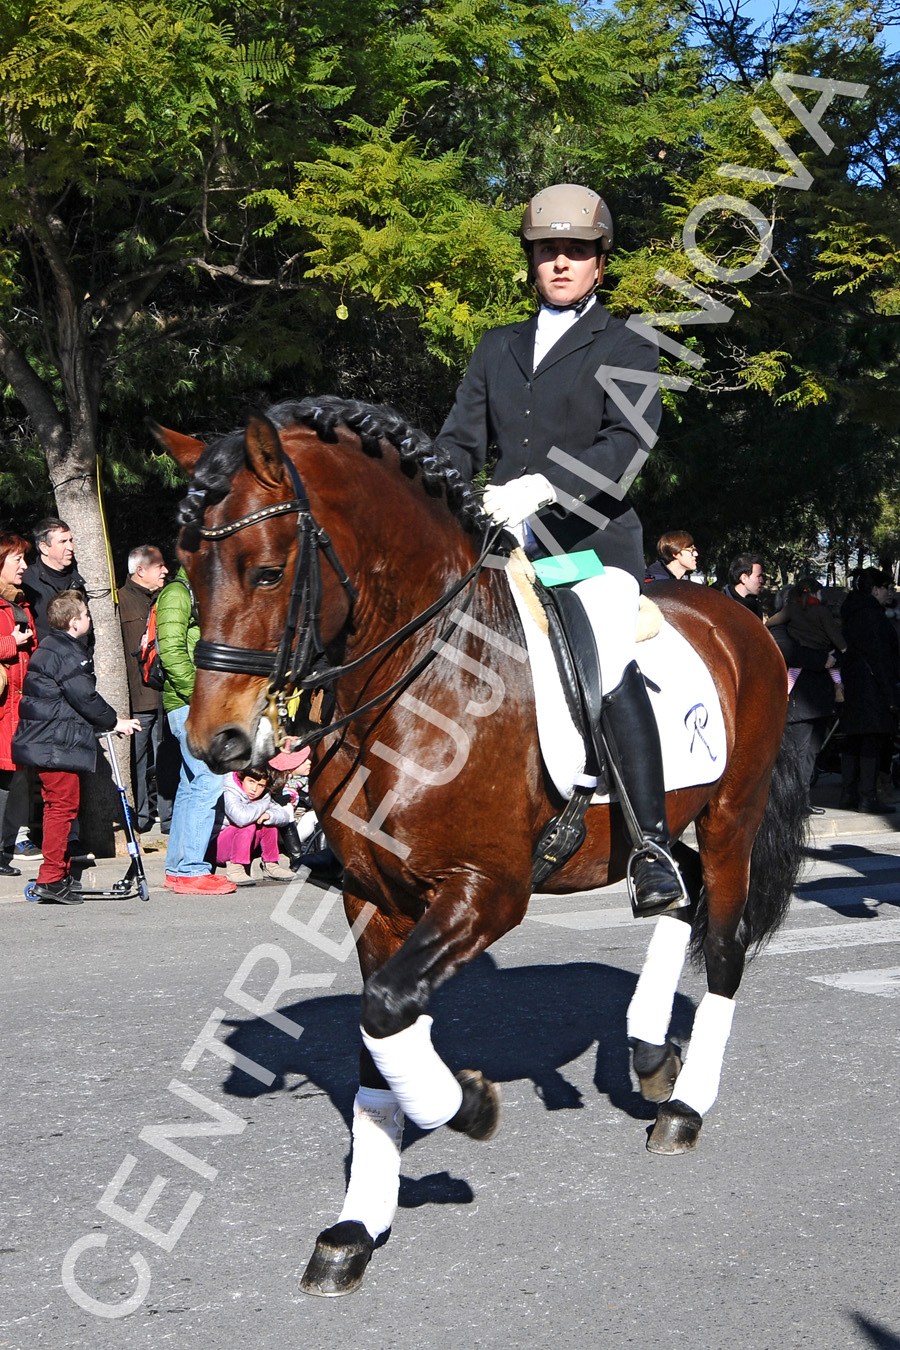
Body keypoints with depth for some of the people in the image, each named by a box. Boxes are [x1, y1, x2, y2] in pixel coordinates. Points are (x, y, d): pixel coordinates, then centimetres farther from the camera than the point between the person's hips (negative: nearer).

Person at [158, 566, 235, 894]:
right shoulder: (176, 593, -8)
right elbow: (172, 650, -19)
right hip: (190, 706, -10)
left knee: (192, 784, 11)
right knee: (208, 781, -13)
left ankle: (177, 869, 16)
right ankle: (190, 871, -10)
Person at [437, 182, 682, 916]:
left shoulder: (628, 347, 5)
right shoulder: (496, 347, 20)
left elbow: (628, 442, -11)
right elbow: (460, 441, 16)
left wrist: (541, 487, -27)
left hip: (596, 541, -6)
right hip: (507, 542, 6)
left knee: (607, 657, -28)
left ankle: (653, 847, -28)